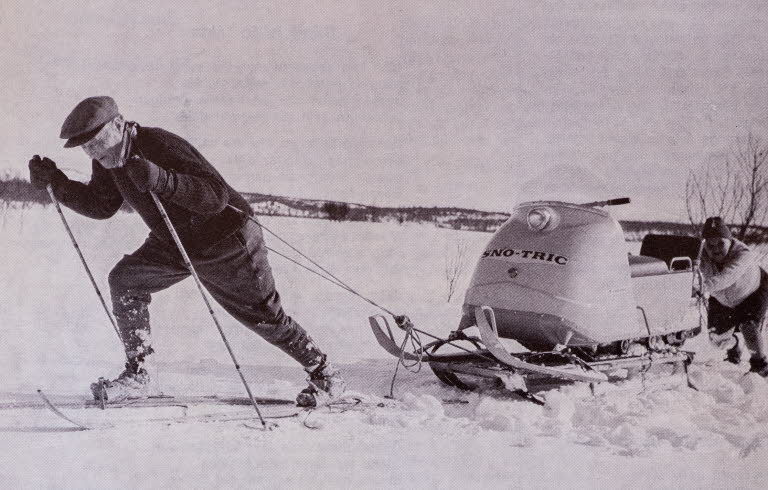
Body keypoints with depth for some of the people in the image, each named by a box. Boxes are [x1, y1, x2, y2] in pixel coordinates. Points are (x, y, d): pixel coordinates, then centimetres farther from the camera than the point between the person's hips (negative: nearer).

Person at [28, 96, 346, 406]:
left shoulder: (161, 146, -32)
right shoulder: (107, 162, -7)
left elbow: (217, 197, -40)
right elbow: (101, 206, 9)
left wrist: (161, 180, -54)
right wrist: (56, 182, -6)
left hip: (226, 243, -7)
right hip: (172, 243, 8)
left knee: (265, 317, 0)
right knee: (125, 281, -8)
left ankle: (325, 374, 19)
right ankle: (136, 376, 1)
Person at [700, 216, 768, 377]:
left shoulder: (743, 255, -42)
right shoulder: (703, 257, -26)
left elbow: (727, 277, -60)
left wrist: (704, 286, -75)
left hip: (753, 295, -4)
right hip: (722, 300, 4)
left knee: (750, 327, -23)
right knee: (717, 336, 3)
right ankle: (733, 348, 40)